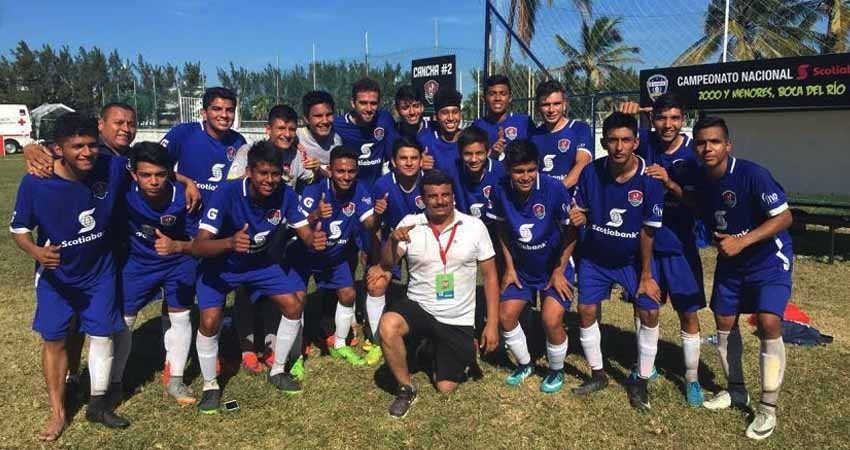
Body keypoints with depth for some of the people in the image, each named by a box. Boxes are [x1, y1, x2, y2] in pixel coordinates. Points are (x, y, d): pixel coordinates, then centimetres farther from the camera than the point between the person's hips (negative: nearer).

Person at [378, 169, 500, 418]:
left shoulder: (475, 226, -6)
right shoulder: (410, 223, -5)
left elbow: (490, 276, -2)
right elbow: (386, 265, -9)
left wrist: (492, 324, -7)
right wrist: (392, 240, -30)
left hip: (458, 320, 0)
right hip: (418, 307, 0)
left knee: (445, 387, 2)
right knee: (387, 326, -32)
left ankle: (461, 355, 38)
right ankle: (406, 388, -6)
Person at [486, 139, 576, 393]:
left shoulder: (554, 189, -26)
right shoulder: (500, 190, -16)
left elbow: (571, 232, -14)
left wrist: (559, 271, -11)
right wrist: (509, 267, 0)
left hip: (554, 268, -3)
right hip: (521, 267, 4)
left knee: (551, 321, -14)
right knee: (505, 315, -2)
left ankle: (556, 371, 17)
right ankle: (525, 365, 26)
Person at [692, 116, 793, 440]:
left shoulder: (751, 174, -24)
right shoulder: (699, 180, -7)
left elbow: (784, 217, -22)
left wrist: (742, 242, -29)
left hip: (769, 259, -6)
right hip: (730, 262, 6)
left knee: (768, 323, -17)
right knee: (724, 323, 9)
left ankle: (768, 408, -2)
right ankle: (736, 391, 30)